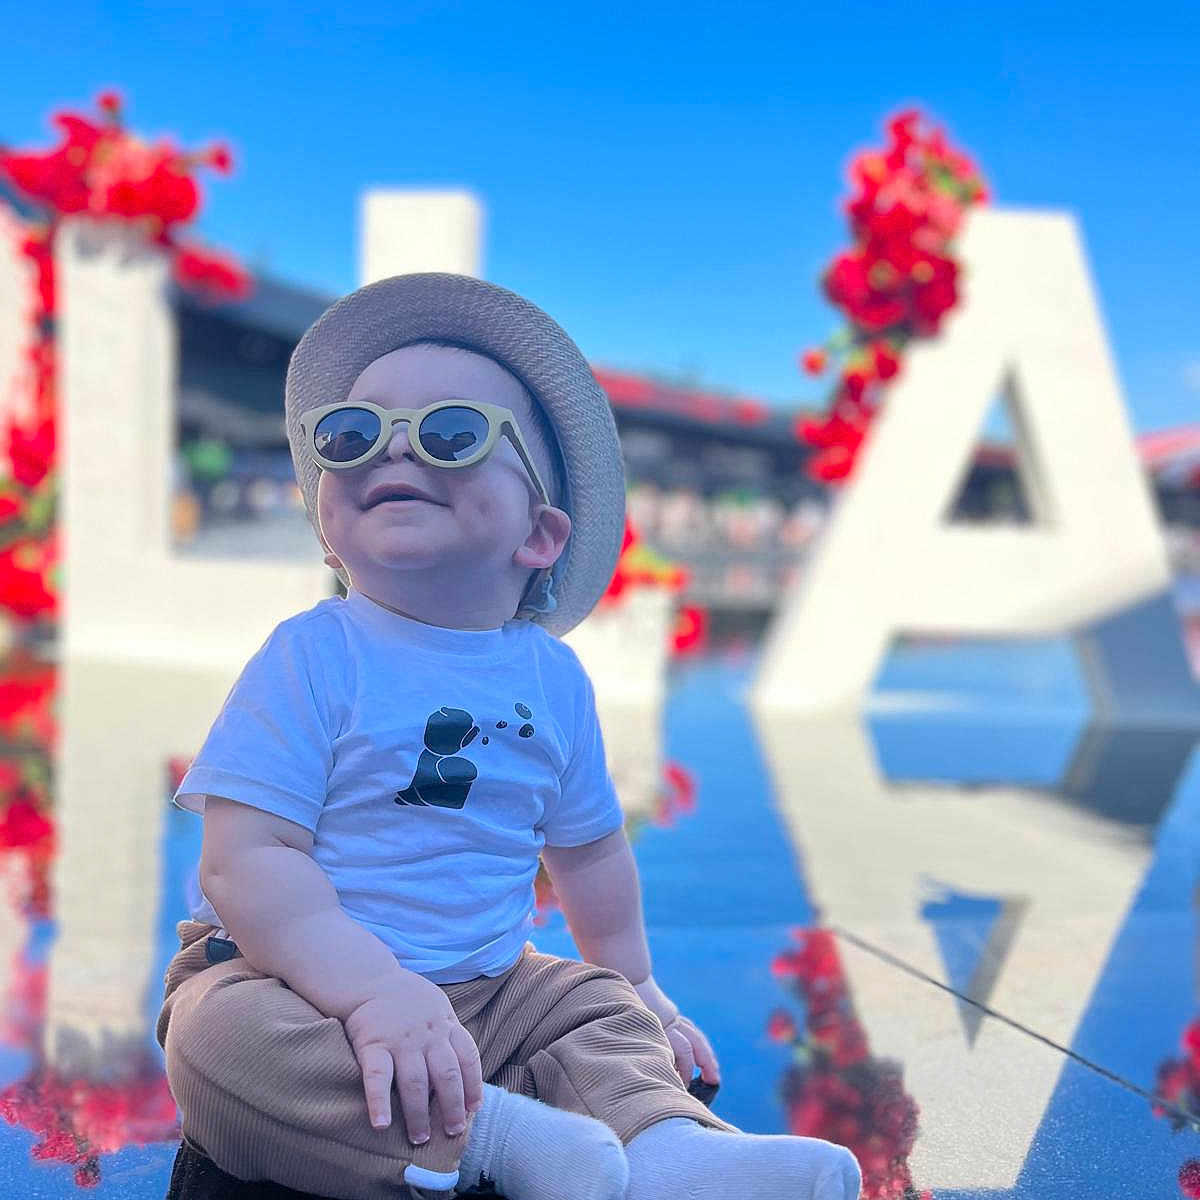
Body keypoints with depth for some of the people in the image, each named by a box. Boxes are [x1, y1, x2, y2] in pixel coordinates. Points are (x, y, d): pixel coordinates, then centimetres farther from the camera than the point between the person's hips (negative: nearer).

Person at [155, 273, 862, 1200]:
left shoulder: (553, 677, 4)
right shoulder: (314, 655, -13)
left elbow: (589, 850, 19)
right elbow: (247, 860, -21)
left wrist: (636, 983, 28)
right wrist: (375, 991, -33)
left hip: (486, 991, 6)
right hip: (298, 976, -5)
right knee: (222, 1042, -33)